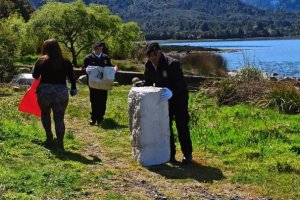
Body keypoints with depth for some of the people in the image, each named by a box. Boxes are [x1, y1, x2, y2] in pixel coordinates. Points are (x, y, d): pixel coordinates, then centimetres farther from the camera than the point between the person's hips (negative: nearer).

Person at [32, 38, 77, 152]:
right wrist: (73, 89, 18)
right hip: (61, 92, 0)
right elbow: (71, 77, 4)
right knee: (59, 119, 4)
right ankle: (60, 144, -4)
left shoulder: (41, 61, -2)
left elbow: (35, 75, 5)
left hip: (44, 91, 0)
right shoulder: (65, 62, 1)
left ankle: (49, 137, 18)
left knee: (45, 114, 24)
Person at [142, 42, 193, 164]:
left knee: (182, 126, -4)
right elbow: (148, 82, 6)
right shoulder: (149, 65, -7)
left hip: (179, 97, -6)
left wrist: (171, 92, -50)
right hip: (164, 97, 6)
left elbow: (181, 83, -33)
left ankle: (187, 154, 8)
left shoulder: (172, 63, -27)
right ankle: (170, 153, 17)